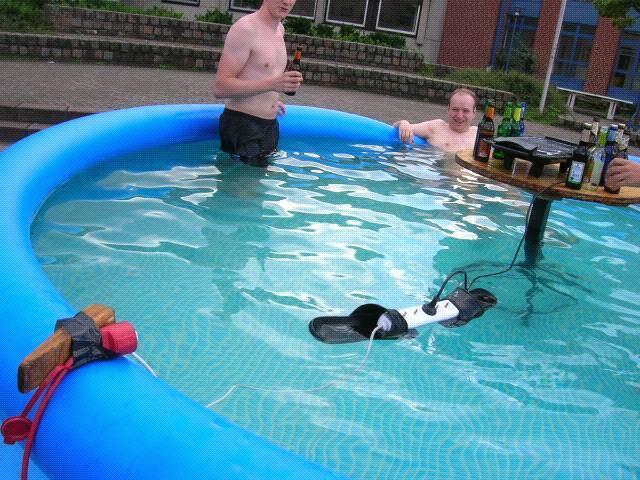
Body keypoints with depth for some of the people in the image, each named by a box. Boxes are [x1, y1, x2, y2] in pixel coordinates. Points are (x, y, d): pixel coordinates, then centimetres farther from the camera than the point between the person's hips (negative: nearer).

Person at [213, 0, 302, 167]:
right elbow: (220, 87, -21)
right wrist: (271, 84, -29)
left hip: (270, 125, 8)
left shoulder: (279, 29, 11)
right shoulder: (245, 28, -15)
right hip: (242, 126, -8)